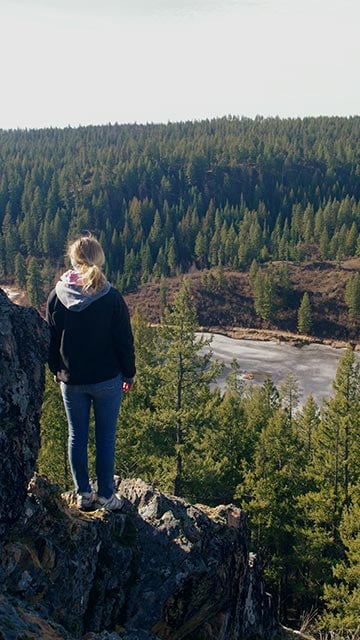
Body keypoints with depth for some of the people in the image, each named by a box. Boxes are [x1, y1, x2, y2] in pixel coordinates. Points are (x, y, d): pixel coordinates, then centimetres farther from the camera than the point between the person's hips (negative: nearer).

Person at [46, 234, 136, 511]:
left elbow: (50, 340, 3)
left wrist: (57, 371, 17)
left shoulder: (56, 296, -6)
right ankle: (106, 496, 18)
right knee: (106, 438, 9)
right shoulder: (112, 298, -13)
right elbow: (124, 341, -7)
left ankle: (83, 494, 24)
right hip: (107, 379, -2)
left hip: (71, 380, 2)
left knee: (77, 436, 15)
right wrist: (129, 374, 6)